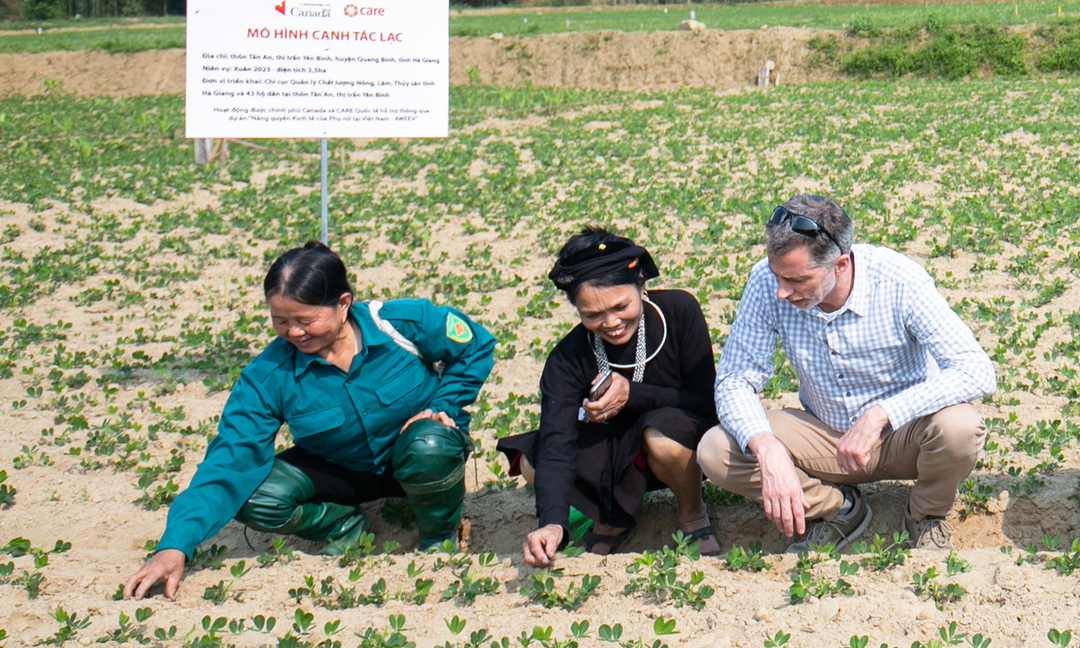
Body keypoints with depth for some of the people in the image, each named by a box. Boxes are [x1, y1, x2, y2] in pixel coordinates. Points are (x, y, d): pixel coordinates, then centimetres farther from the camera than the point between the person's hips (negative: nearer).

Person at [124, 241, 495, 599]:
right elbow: (231, 460, -26)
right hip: (341, 472, 2)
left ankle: (440, 539, -6)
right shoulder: (267, 376, -20)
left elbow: (477, 347, -6)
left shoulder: (402, 323, -23)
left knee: (429, 447, -39)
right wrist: (176, 545, -36)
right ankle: (346, 526, 4)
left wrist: (443, 407, -18)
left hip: (413, 458, -1)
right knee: (254, 497, -26)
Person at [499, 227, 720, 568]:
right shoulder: (568, 360, -19)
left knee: (665, 429, -37)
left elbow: (707, 400, -15)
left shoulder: (678, 311, -19)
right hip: (617, 463, 2)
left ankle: (693, 516, -2)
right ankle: (614, 517, 7)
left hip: (685, 447, -2)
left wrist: (633, 395, -28)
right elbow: (556, 446, -31)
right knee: (532, 461, -24)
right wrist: (553, 523, -48)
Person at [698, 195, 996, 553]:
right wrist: (768, 450, -37)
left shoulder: (899, 281, -26)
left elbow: (977, 372, -31)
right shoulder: (767, 282, -19)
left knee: (958, 428, -35)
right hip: (826, 435, 2)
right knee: (715, 452, -21)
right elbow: (735, 380, -16)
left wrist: (879, 415, -40)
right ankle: (836, 509, 4)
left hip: (902, 435, -2)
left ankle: (926, 516, 0)